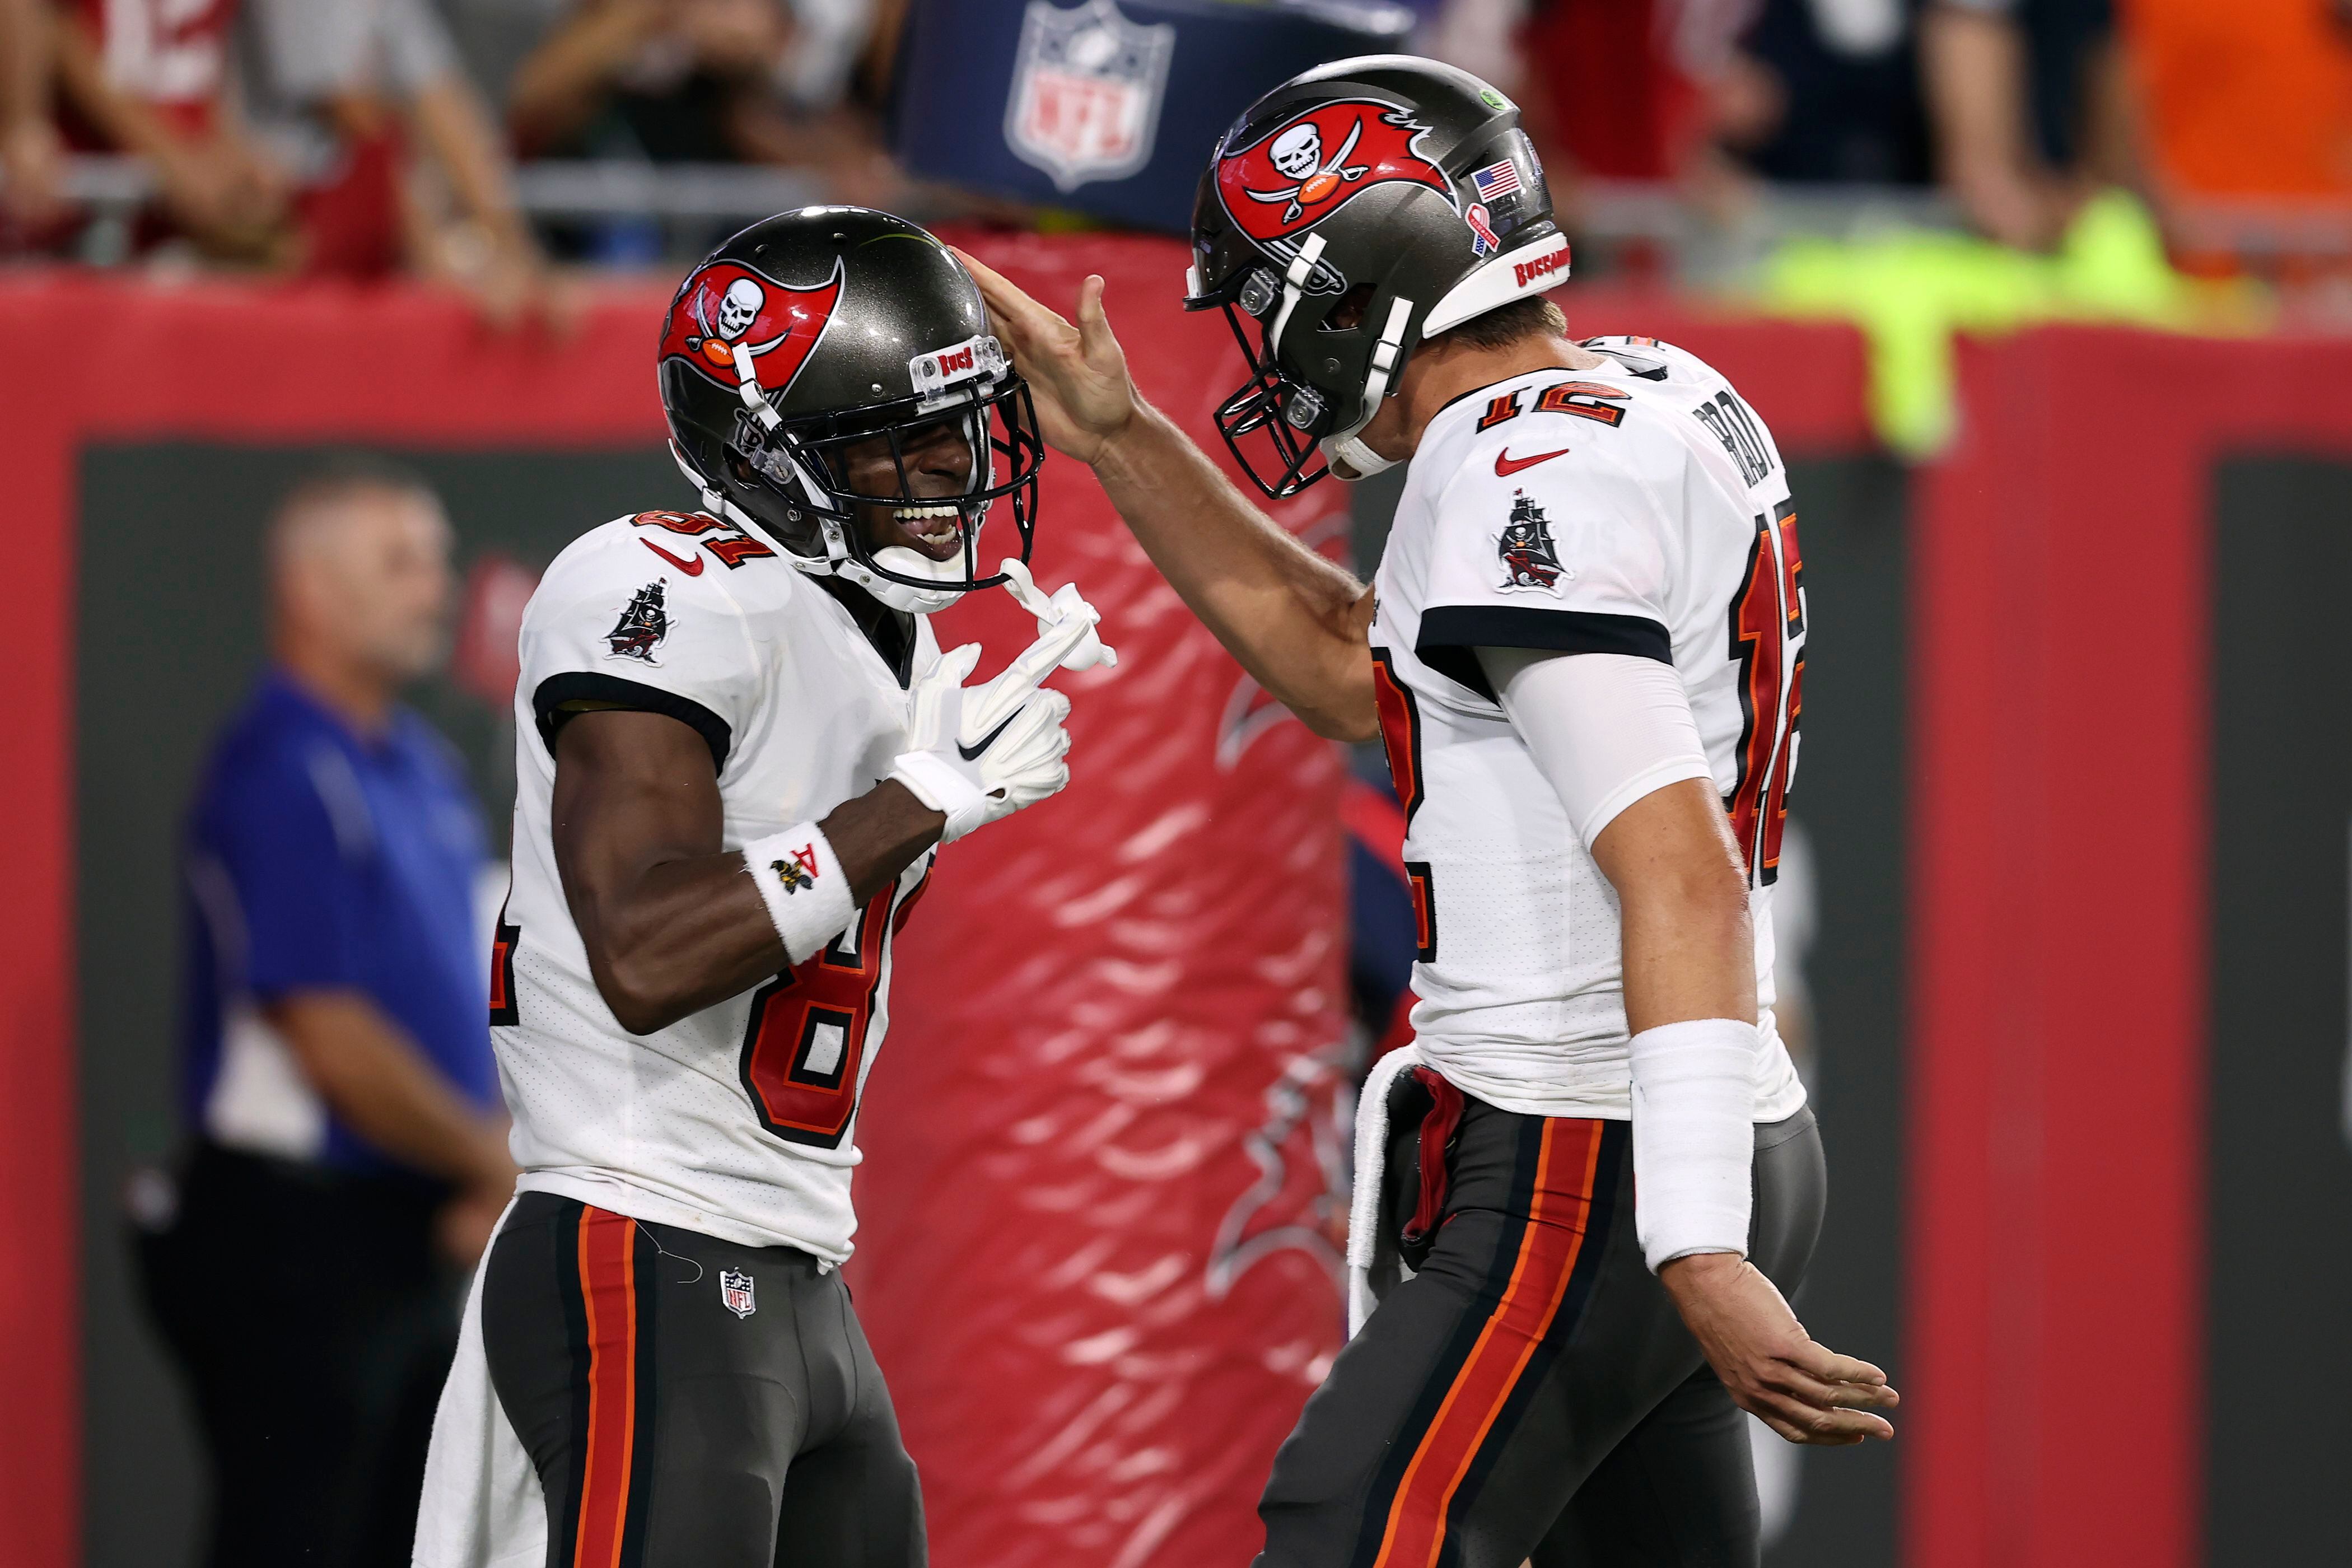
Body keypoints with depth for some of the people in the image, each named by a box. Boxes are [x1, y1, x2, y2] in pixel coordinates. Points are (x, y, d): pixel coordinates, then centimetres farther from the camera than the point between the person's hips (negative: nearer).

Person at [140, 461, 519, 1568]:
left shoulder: (417, 763, 14)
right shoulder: (285, 776, -15)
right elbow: (332, 1041, -20)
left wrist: (487, 1179, 4)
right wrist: (499, 1168, -10)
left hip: (409, 1237, 9)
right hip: (297, 1236, -9)